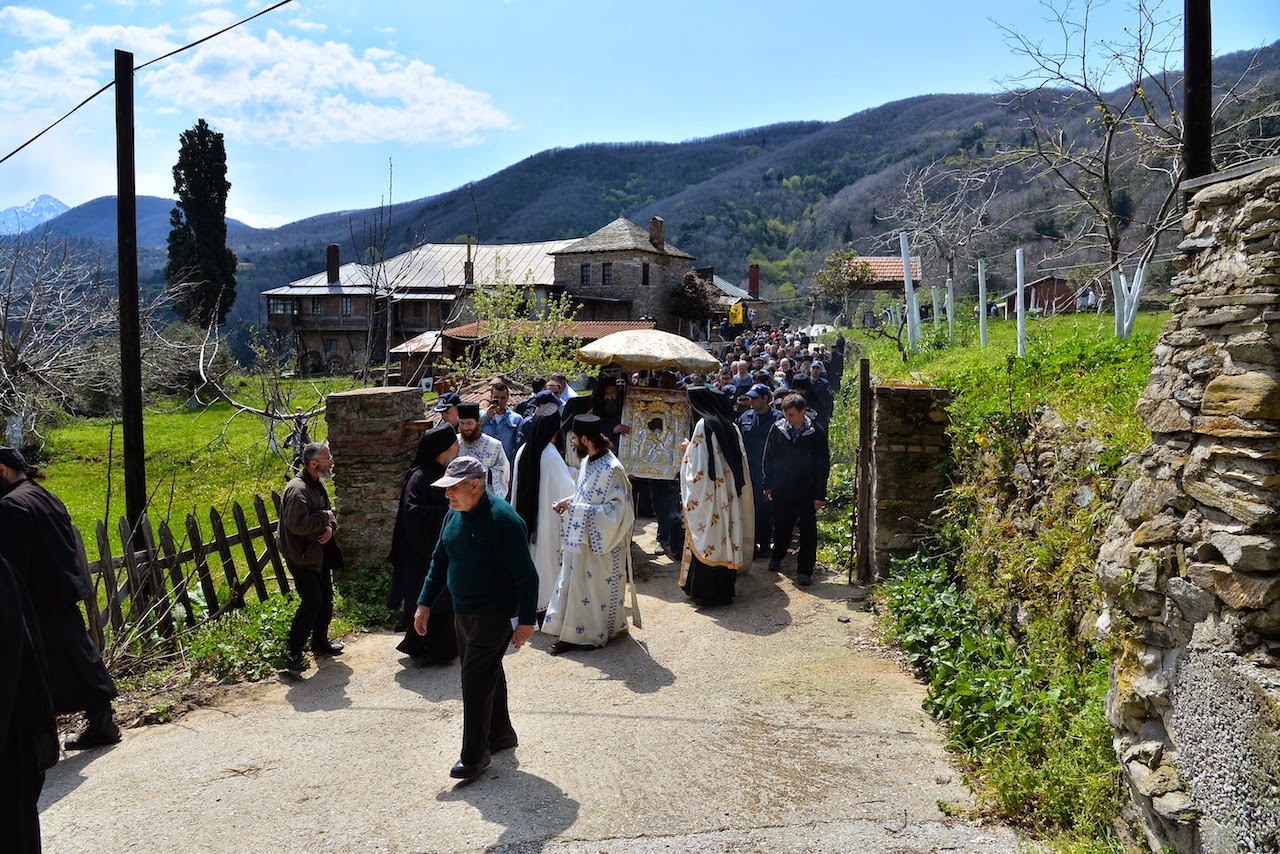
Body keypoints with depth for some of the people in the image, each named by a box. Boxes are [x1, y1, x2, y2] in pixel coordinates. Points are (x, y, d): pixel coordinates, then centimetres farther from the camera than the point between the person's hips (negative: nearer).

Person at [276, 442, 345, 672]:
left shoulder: (318, 485, 10)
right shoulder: (297, 489, -22)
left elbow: (328, 511, 21)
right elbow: (297, 524, -32)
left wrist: (330, 526, -1)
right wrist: (324, 517, -19)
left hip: (319, 552, 10)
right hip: (301, 556, -10)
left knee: (326, 599, 16)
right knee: (312, 602, -13)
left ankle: (320, 642, 33)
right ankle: (293, 654, -5)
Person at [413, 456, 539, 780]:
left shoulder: (502, 519, -21)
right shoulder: (454, 515, 5)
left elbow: (526, 574, -20)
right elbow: (440, 562, 15)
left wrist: (526, 620, -19)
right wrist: (425, 603, 10)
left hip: (495, 613, -8)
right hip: (463, 611, 8)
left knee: (476, 678, -8)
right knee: (488, 673, 18)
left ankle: (474, 753, 4)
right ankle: (501, 734, 34)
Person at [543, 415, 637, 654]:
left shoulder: (611, 468, -23)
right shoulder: (588, 460, 4)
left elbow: (617, 508, -24)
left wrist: (579, 509, -24)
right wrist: (568, 502, 0)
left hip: (601, 543, -8)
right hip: (580, 539, 8)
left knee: (598, 587, 7)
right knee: (574, 583, 13)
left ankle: (597, 633, 25)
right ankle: (572, 632, 24)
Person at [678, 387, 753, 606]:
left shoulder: (703, 425, -12)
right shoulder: (730, 426, 8)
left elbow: (697, 464, -17)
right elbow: (739, 460, 13)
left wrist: (689, 448, 2)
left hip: (707, 493, -7)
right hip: (728, 493, 7)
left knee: (706, 537, 0)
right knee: (725, 531, 12)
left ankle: (704, 589, 6)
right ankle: (725, 586, 20)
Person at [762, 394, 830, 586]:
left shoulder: (816, 433, -9)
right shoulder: (777, 429, -4)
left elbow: (823, 466, -5)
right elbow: (768, 458, 6)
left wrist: (820, 495, -8)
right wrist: (768, 485, 5)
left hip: (807, 492, -2)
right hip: (782, 490, 2)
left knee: (808, 532, 2)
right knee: (781, 527, 16)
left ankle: (805, 570, 11)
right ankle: (776, 558, 39)